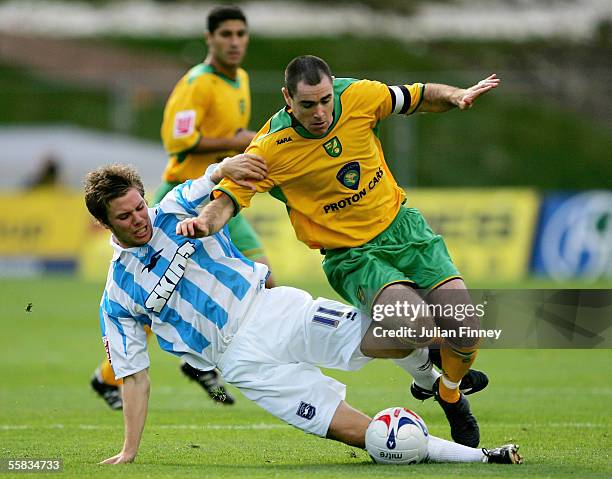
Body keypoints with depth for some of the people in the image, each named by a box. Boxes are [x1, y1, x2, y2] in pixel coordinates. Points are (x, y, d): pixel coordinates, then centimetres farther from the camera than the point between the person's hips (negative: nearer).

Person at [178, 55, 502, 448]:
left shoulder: (357, 96, -10)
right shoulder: (271, 148, -20)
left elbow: (416, 98, 7)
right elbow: (230, 196, -21)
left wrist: (457, 96, -9)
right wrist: (206, 220, -42)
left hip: (402, 226, 4)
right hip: (351, 256, -4)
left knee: (465, 329, -7)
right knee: (416, 325, -30)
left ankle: (451, 394, 30)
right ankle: (422, 372, 10)